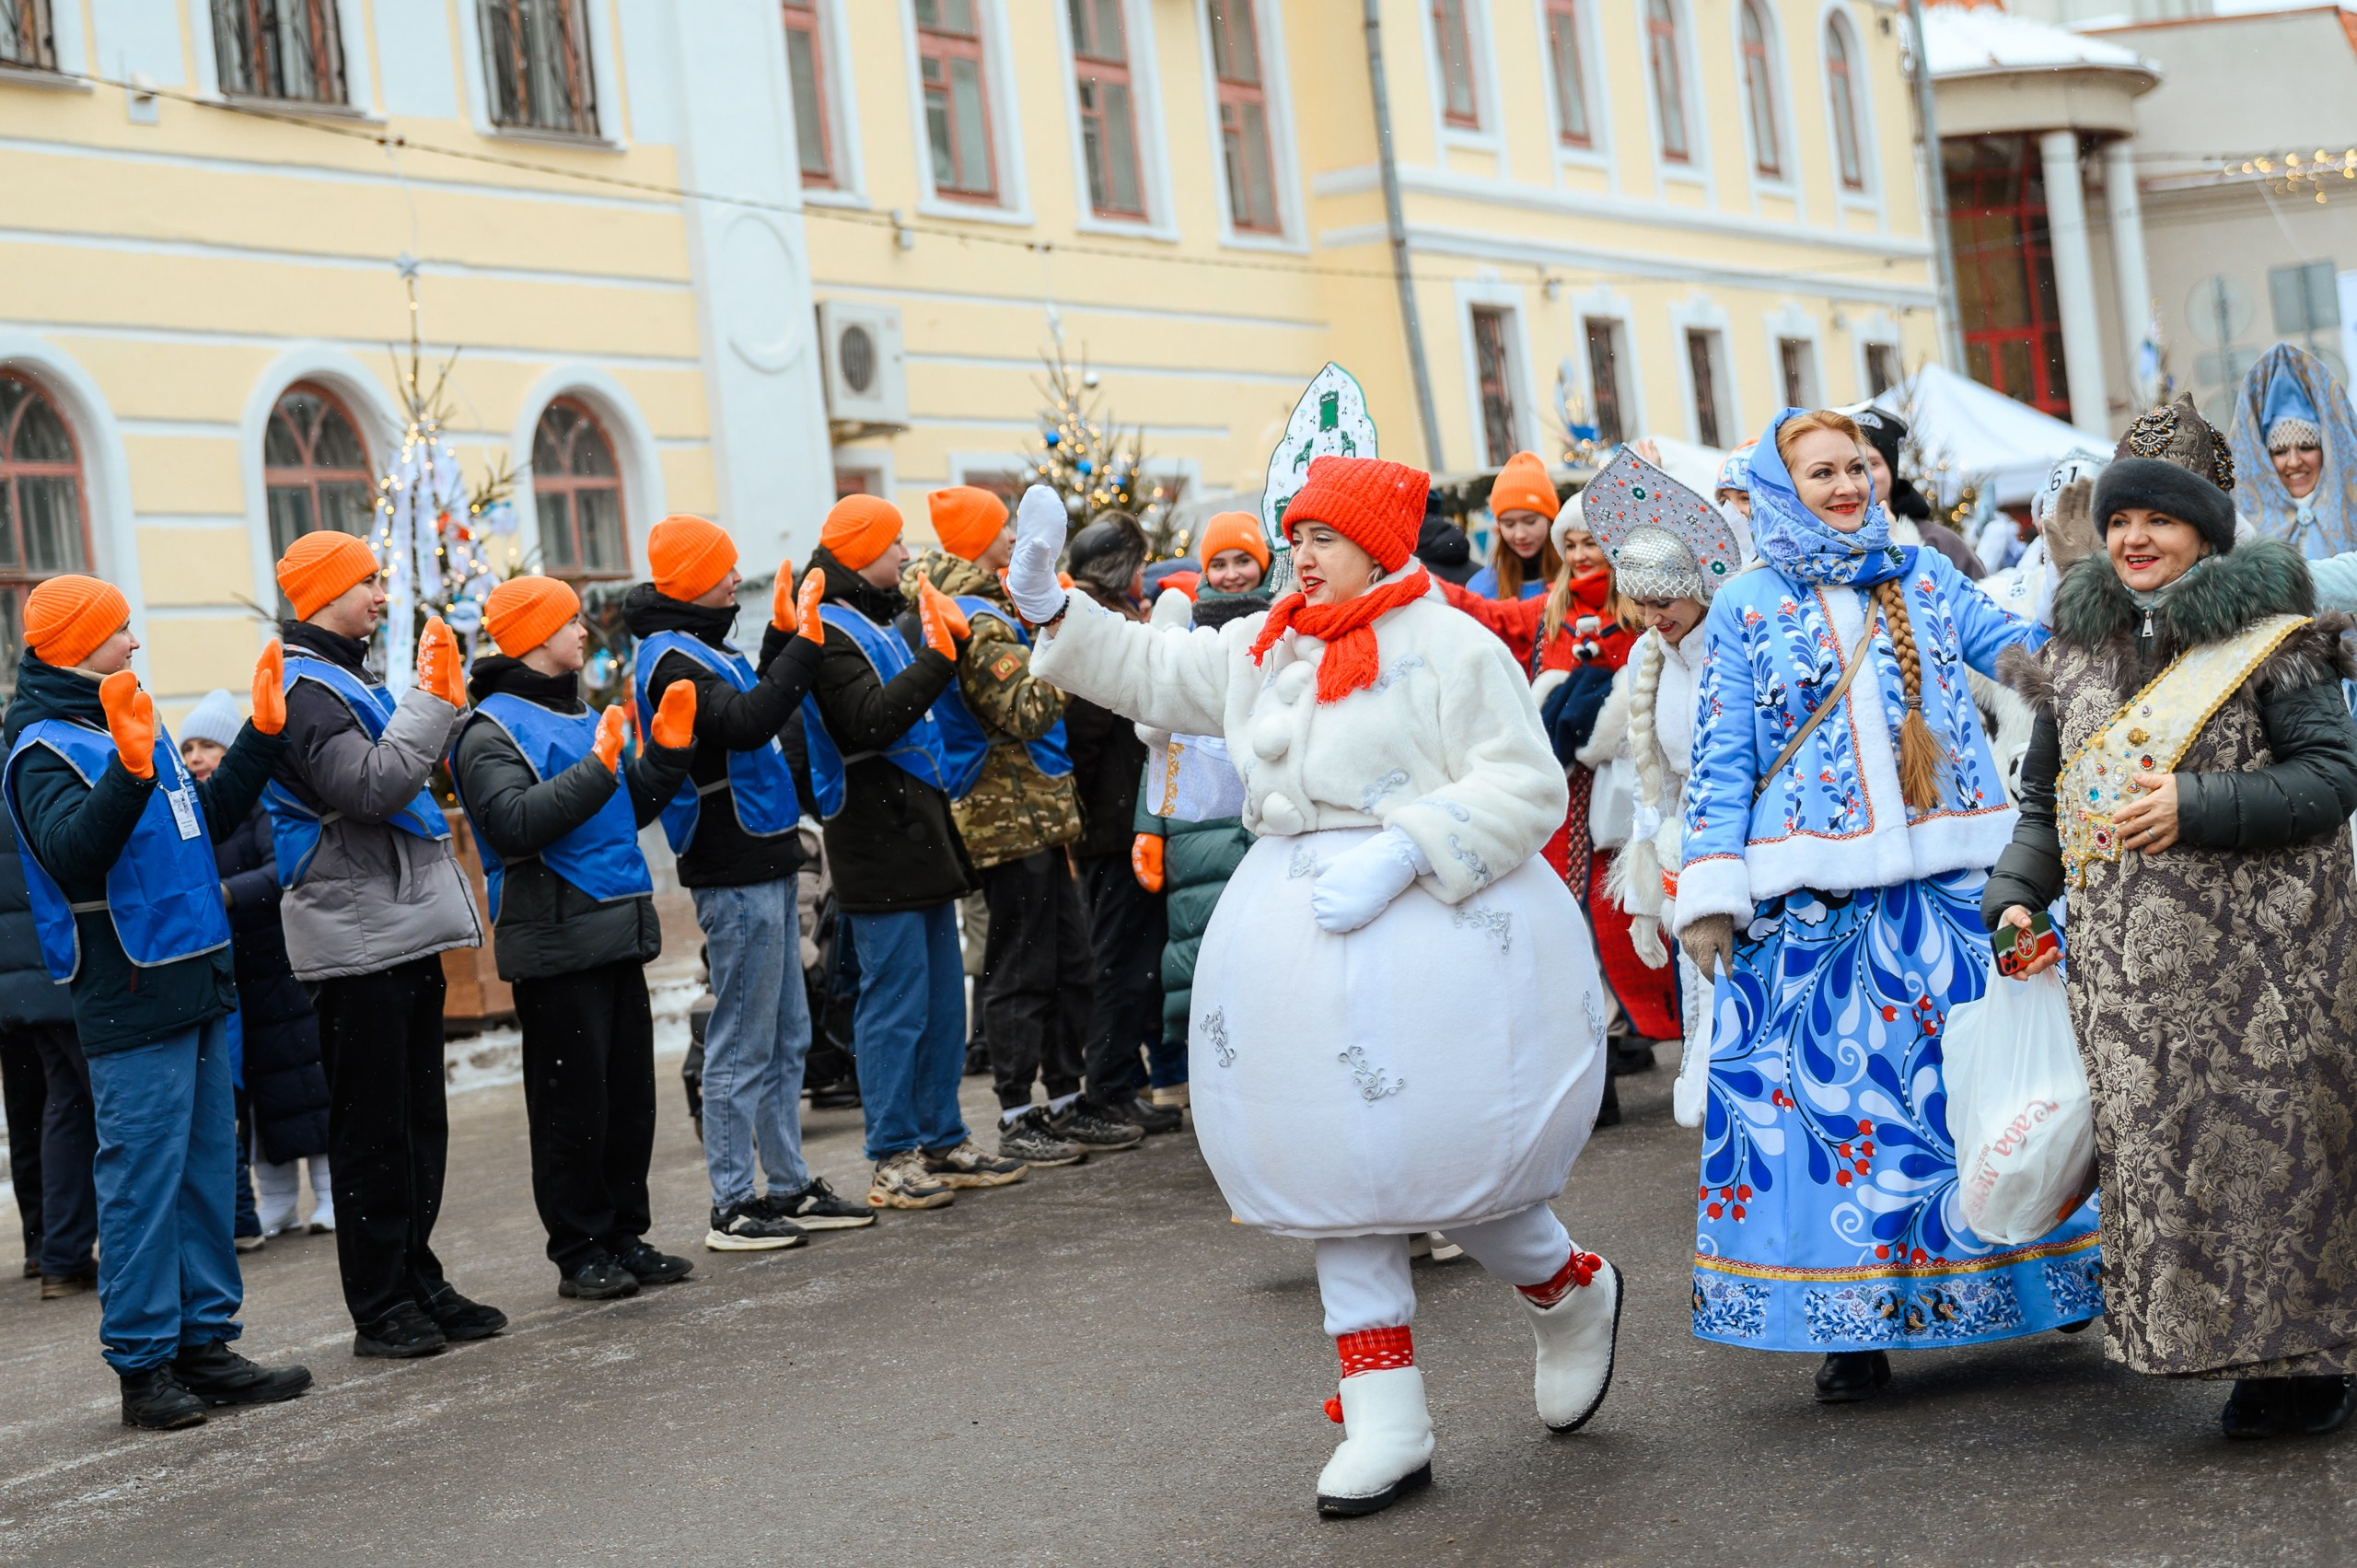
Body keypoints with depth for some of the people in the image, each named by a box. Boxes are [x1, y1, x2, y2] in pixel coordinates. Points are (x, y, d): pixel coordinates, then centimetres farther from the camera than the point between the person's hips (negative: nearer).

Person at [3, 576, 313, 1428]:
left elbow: (210, 816, 27)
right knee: (142, 1175, -6)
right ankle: (143, 1364, 0)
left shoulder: (140, 725, 16)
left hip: (196, 985, 9)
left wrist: (263, 734, 22)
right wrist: (130, 771, -39)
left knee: (207, 1166, 11)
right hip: (130, 998, -9)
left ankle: (204, 1343, 18)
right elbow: (72, 852, -26)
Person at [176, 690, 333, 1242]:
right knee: (254, 1085, 8)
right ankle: (275, 1203, 15)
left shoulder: (264, 799, -7)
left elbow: (285, 867, -20)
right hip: (224, 973, 5)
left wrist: (229, 893, -31)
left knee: (303, 1076, -3)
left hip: (280, 964, -5)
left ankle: (332, 1195, 5)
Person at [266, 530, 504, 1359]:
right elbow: (370, 787, -25)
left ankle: (417, 1282, 21)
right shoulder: (303, 690, -13)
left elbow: (406, 773, 24)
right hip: (355, 941, -10)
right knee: (372, 1128, -3)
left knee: (419, 1120, 13)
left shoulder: (350, 681, 19)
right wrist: (431, 700, -21)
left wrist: (443, 699, 13)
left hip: (405, 933, 10)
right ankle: (380, 1307, 3)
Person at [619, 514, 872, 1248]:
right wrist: (802, 647, -28)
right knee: (742, 1044, -5)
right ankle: (732, 1207, 1)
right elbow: (747, 722, -31)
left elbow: (767, 711, 27)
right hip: (733, 872, -10)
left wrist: (782, 636, 20)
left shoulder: (706, 648, 14)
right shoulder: (670, 659, -15)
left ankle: (790, 1186, 22)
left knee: (786, 1038, 14)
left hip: (765, 862, 10)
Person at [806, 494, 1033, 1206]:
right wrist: (937, 656, -27)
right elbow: (871, 720, -26)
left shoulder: (884, 623, 18)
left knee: (942, 996, 13)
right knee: (896, 1001, -7)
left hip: (920, 833, 10)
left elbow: (922, 707, 22)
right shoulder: (830, 632, -12)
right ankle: (893, 1159, -1)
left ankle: (943, 1142, 21)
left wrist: (951, 640, 10)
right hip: (879, 845, -10)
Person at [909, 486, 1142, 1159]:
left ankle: (1066, 1101, 22)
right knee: (1024, 971, -3)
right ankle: (1017, 1118, 5)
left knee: (1072, 963, 14)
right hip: (1012, 818, -10)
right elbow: (1027, 713, -23)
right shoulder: (978, 622, -16)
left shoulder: (982, 611, 16)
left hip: (1035, 813, 10)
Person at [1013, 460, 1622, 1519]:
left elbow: (1524, 786, -13)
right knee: (1337, 1165, 6)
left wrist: (1400, 854, -22)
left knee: (1438, 1152, -7)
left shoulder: (1447, 644, -6)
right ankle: (1386, 1422, 13)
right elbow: (1148, 671, 25)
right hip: (1295, 932, 7)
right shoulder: (1263, 649, 14)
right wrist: (1051, 612, 11)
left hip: (1428, 919, -7)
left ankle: (1572, 1292, 26)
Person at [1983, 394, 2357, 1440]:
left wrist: (2195, 806, -17)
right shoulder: (2077, 649, 15)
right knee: (2158, 1147, 1)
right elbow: (2045, 796, 22)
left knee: (2268, 1138, -4)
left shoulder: (2265, 636, -1)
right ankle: (2250, 1355, 12)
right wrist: (2017, 894, 7)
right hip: (2126, 958, 5)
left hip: (2257, 955, -4)